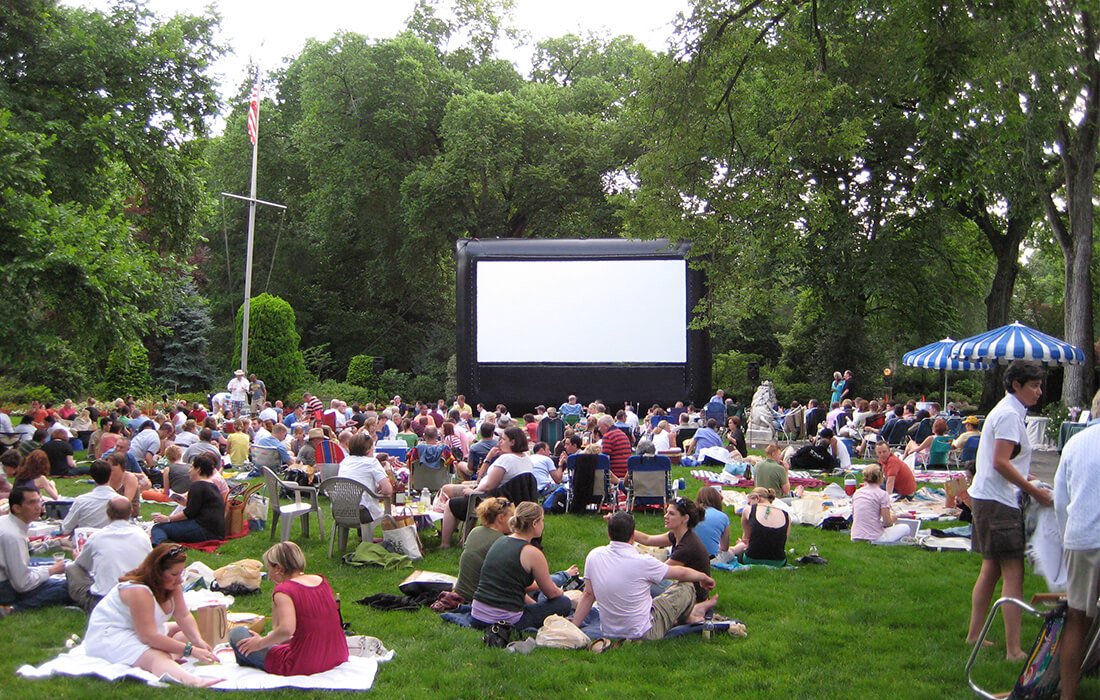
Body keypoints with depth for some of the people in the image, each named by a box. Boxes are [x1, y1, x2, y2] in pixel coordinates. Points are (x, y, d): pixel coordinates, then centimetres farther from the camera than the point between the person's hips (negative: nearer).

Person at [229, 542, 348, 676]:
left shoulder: (284, 590, -13)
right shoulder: (322, 580, 7)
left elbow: (286, 629, -28)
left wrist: (261, 643, -12)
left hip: (303, 666, -7)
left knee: (236, 634, 4)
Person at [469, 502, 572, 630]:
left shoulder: (499, 542, 9)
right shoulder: (532, 553, -12)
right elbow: (552, 593, 1)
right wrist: (561, 592, 24)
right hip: (506, 622, -8)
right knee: (564, 604, 9)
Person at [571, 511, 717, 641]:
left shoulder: (593, 556, -10)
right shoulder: (641, 562, -22)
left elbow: (588, 595, -1)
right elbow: (681, 573, -6)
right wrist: (705, 577, 13)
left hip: (609, 631, 5)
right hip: (644, 634, -5)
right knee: (685, 588, 10)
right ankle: (690, 615, 40)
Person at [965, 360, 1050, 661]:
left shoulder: (1008, 411, 17)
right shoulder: (1009, 415, -15)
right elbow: (1001, 463, -22)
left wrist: (1027, 481, 13)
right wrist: (1035, 491, -17)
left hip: (989, 499, 11)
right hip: (997, 502, -11)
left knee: (991, 569, 16)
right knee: (1013, 574, -10)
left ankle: (974, 635, 23)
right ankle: (1013, 650, -11)